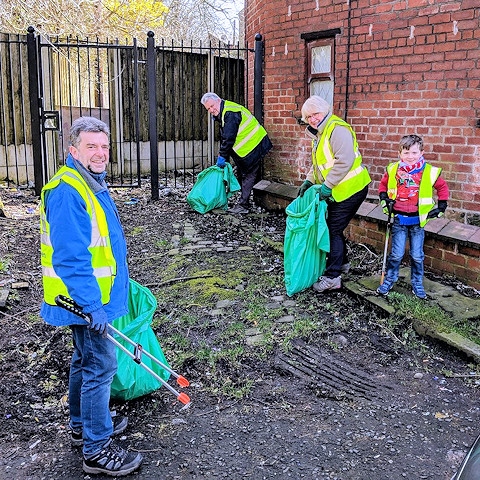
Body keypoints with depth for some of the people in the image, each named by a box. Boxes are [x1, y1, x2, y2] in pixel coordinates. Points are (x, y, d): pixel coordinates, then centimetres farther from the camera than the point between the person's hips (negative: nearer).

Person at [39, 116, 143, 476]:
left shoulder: (92, 183, 10)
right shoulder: (67, 192, -23)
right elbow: (69, 257, -28)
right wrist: (91, 305, -28)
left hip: (95, 295, 10)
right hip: (87, 299, -10)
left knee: (85, 360, 21)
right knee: (101, 367, -2)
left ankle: (83, 425, 39)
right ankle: (97, 449, 11)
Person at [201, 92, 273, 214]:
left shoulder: (230, 113, -22)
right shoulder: (222, 114, 12)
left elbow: (228, 138, -27)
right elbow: (224, 138, 14)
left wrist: (222, 157, -21)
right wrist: (223, 157, 8)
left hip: (253, 146, -11)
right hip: (244, 149, 11)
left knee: (248, 177, -8)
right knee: (242, 176, 14)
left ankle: (242, 205, -6)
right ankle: (244, 202, 22)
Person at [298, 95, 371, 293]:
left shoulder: (337, 129, -19)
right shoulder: (318, 133, 14)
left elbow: (344, 161, -29)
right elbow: (318, 163, 22)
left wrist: (327, 185, -26)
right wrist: (308, 181, 9)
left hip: (350, 189, -10)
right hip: (337, 192, 10)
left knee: (334, 230, -6)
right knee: (333, 227, 17)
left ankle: (332, 277, 2)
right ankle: (342, 263, 37)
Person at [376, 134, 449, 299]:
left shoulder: (430, 172, -6)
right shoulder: (393, 170, -3)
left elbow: (442, 187, 9)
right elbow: (383, 184, 15)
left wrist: (441, 207, 7)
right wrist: (384, 199, 4)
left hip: (418, 220, 0)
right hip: (399, 219, 0)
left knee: (417, 256, 8)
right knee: (396, 254, 3)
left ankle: (417, 284, 24)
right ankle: (388, 280, 21)